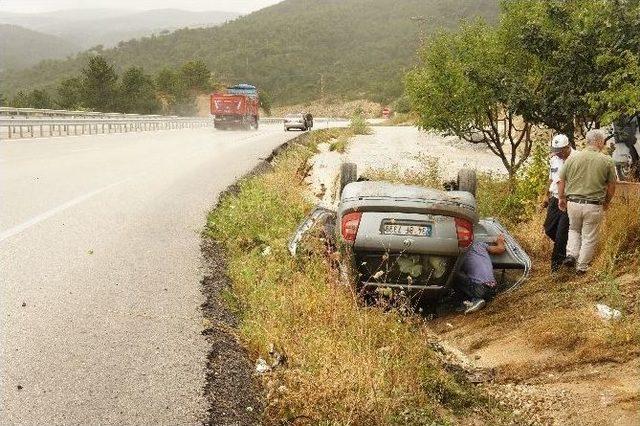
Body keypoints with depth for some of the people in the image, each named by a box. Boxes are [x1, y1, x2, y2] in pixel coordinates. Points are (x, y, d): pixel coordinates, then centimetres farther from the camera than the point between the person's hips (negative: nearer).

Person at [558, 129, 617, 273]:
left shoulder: (572, 158, -2)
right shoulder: (607, 161, -6)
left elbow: (561, 181, 4)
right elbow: (612, 185, 2)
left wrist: (561, 199, 19)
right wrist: (607, 202, 18)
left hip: (573, 203, 2)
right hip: (594, 206, -2)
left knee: (574, 229, 27)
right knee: (589, 237, 12)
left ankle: (571, 254, 10)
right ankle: (581, 267, 20)